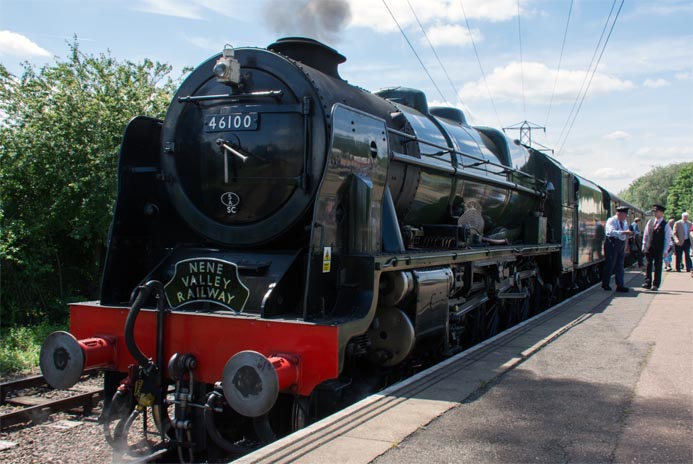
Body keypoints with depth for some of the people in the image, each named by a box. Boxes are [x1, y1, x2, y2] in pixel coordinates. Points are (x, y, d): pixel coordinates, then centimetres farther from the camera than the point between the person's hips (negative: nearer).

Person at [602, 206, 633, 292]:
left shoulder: (624, 222, 15)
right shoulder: (611, 221, -10)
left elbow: (626, 235, 20)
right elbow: (612, 231, -27)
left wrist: (629, 233, -3)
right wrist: (624, 232, -33)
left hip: (621, 245, 8)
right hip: (612, 244, -7)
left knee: (620, 266, 6)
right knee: (610, 264, -1)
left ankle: (620, 285, 8)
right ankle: (605, 284, 12)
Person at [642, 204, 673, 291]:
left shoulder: (665, 225, -5)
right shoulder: (650, 222, 6)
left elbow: (667, 239, -3)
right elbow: (645, 234, 12)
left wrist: (665, 251, -8)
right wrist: (644, 245, 8)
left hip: (659, 250, -3)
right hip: (648, 248, 3)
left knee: (657, 267, 5)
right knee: (648, 266, 6)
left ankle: (655, 285, 11)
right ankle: (648, 283, 11)